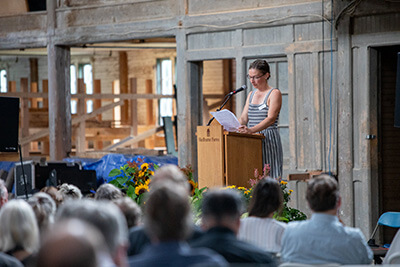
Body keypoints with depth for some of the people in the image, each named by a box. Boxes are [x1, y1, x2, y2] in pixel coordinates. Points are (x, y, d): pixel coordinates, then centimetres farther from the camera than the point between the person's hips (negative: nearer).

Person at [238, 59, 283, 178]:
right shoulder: (251, 95, 17)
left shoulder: (274, 93, -5)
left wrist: (251, 130, -32)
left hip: (269, 139, -6)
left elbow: (271, 118, -18)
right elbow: (244, 118, 12)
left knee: (270, 178, -9)